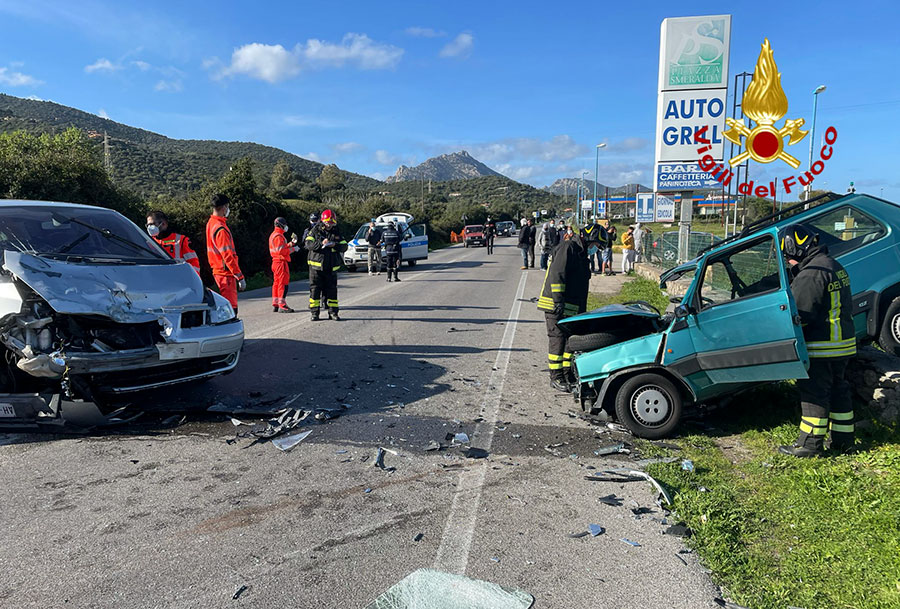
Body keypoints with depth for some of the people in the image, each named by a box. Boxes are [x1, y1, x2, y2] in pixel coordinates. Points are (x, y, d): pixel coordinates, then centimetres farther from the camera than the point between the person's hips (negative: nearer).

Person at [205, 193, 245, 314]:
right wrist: (240, 277, -19)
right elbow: (228, 256, -22)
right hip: (226, 273, -10)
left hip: (217, 271, 10)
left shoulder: (210, 223, 12)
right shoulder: (221, 229, -19)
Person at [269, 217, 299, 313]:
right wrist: (293, 249, -12)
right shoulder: (279, 236, -14)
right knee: (283, 283, -9)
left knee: (276, 283, 13)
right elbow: (281, 251, -21)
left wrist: (291, 243, 16)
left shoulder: (273, 235, 19)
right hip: (281, 262, -11)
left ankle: (275, 305, 17)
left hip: (275, 262, 11)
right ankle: (282, 306, -10)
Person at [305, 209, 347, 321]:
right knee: (315, 289, 0)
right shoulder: (315, 231, 2)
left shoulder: (337, 233, 9)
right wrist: (321, 243, -23)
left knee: (332, 289, 4)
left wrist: (335, 245, -16)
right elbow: (308, 244, -9)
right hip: (316, 265, -2)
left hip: (331, 267, 2)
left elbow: (344, 246, 3)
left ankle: (333, 312, 11)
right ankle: (314, 312, 8)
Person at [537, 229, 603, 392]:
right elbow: (557, 275, -21)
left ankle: (568, 374, 23)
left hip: (571, 308, 10)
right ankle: (556, 378, 2)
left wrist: (582, 311, 23)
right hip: (556, 306, -10)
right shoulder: (568, 248, -11)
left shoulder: (581, 254, 20)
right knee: (558, 340, -6)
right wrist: (558, 301, -26)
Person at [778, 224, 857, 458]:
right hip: (844, 343, 10)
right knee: (837, 389, 18)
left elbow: (799, 315, -23)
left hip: (821, 349, -10)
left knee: (814, 394, -1)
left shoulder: (812, 274, -21)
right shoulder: (834, 266, 12)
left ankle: (810, 443, 6)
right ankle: (843, 439, 28)